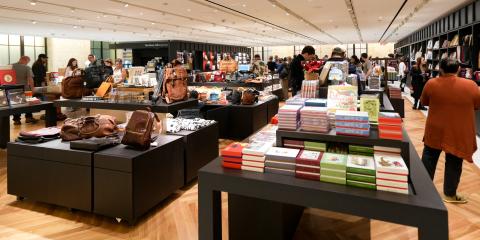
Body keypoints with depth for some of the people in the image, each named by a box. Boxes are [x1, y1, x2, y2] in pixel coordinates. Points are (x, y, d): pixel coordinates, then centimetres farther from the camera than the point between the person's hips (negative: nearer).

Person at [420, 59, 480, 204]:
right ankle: (450, 194, 23)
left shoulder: (431, 84, -8)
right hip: (459, 133, -1)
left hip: (435, 131, 1)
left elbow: (424, 102, 6)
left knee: (429, 159, 15)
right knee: (454, 163, 11)